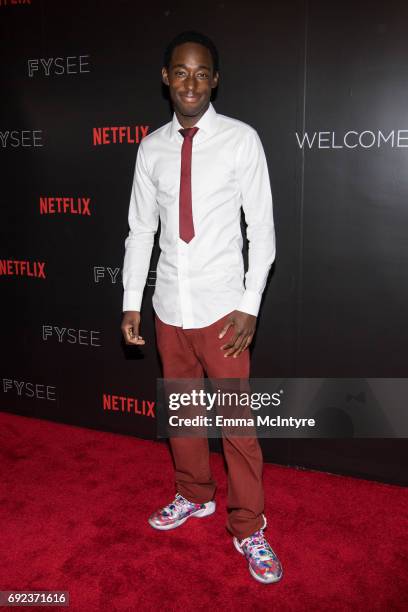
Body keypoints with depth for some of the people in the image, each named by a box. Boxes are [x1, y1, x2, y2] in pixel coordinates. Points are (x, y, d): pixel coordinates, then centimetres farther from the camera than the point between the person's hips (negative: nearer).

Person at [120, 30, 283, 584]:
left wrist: (250, 304, -12)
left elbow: (262, 227, -6)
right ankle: (194, 496, 39)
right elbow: (141, 228, 8)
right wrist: (131, 301, 4)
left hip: (221, 308, -4)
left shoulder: (241, 140, -6)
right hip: (169, 307, 4)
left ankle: (248, 529, 20)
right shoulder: (152, 148, 5)